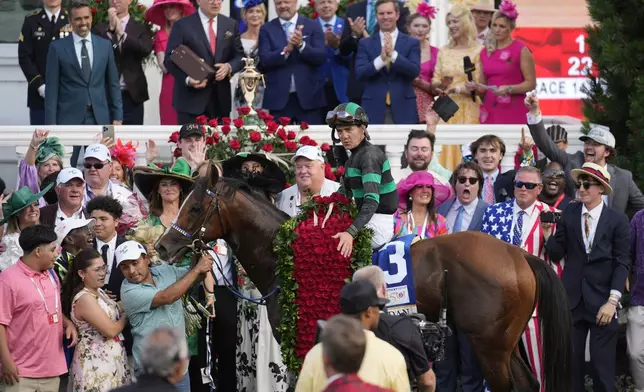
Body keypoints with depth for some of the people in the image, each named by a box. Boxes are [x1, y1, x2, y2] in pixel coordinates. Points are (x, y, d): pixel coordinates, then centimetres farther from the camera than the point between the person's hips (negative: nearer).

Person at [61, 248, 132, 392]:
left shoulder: (99, 292, 12)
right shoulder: (84, 299, -18)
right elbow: (110, 330, -19)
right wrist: (126, 316, -4)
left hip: (111, 359, 9)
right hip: (96, 363, -9)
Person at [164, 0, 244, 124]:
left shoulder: (231, 25, 11)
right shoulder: (182, 25, -2)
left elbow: (239, 56, 14)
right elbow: (170, 59, -4)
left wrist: (229, 67, -9)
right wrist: (187, 79, -20)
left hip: (221, 99, 4)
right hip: (191, 98, -4)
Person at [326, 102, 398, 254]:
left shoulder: (370, 156, -16)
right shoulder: (355, 156, 13)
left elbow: (372, 200, -29)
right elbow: (344, 192, 20)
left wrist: (350, 233, -40)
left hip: (380, 223, -9)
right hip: (370, 218, 9)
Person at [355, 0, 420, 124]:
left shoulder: (411, 43, 7)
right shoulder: (365, 43, 8)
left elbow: (415, 71, -6)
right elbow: (360, 72, -4)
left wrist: (393, 54, -19)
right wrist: (381, 59, -20)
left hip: (403, 109, 0)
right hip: (374, 109, 0)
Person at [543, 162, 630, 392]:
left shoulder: (617, 220, -3)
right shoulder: (568, 215, 2)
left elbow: (622, 263, -5)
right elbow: (557, 254, 2)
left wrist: (612, 301, -12)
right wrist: (548, 234, -18)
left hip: (602, 301, -2)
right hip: (572, 299, 2)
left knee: (603, 366, 1)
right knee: (571, 364, 7)